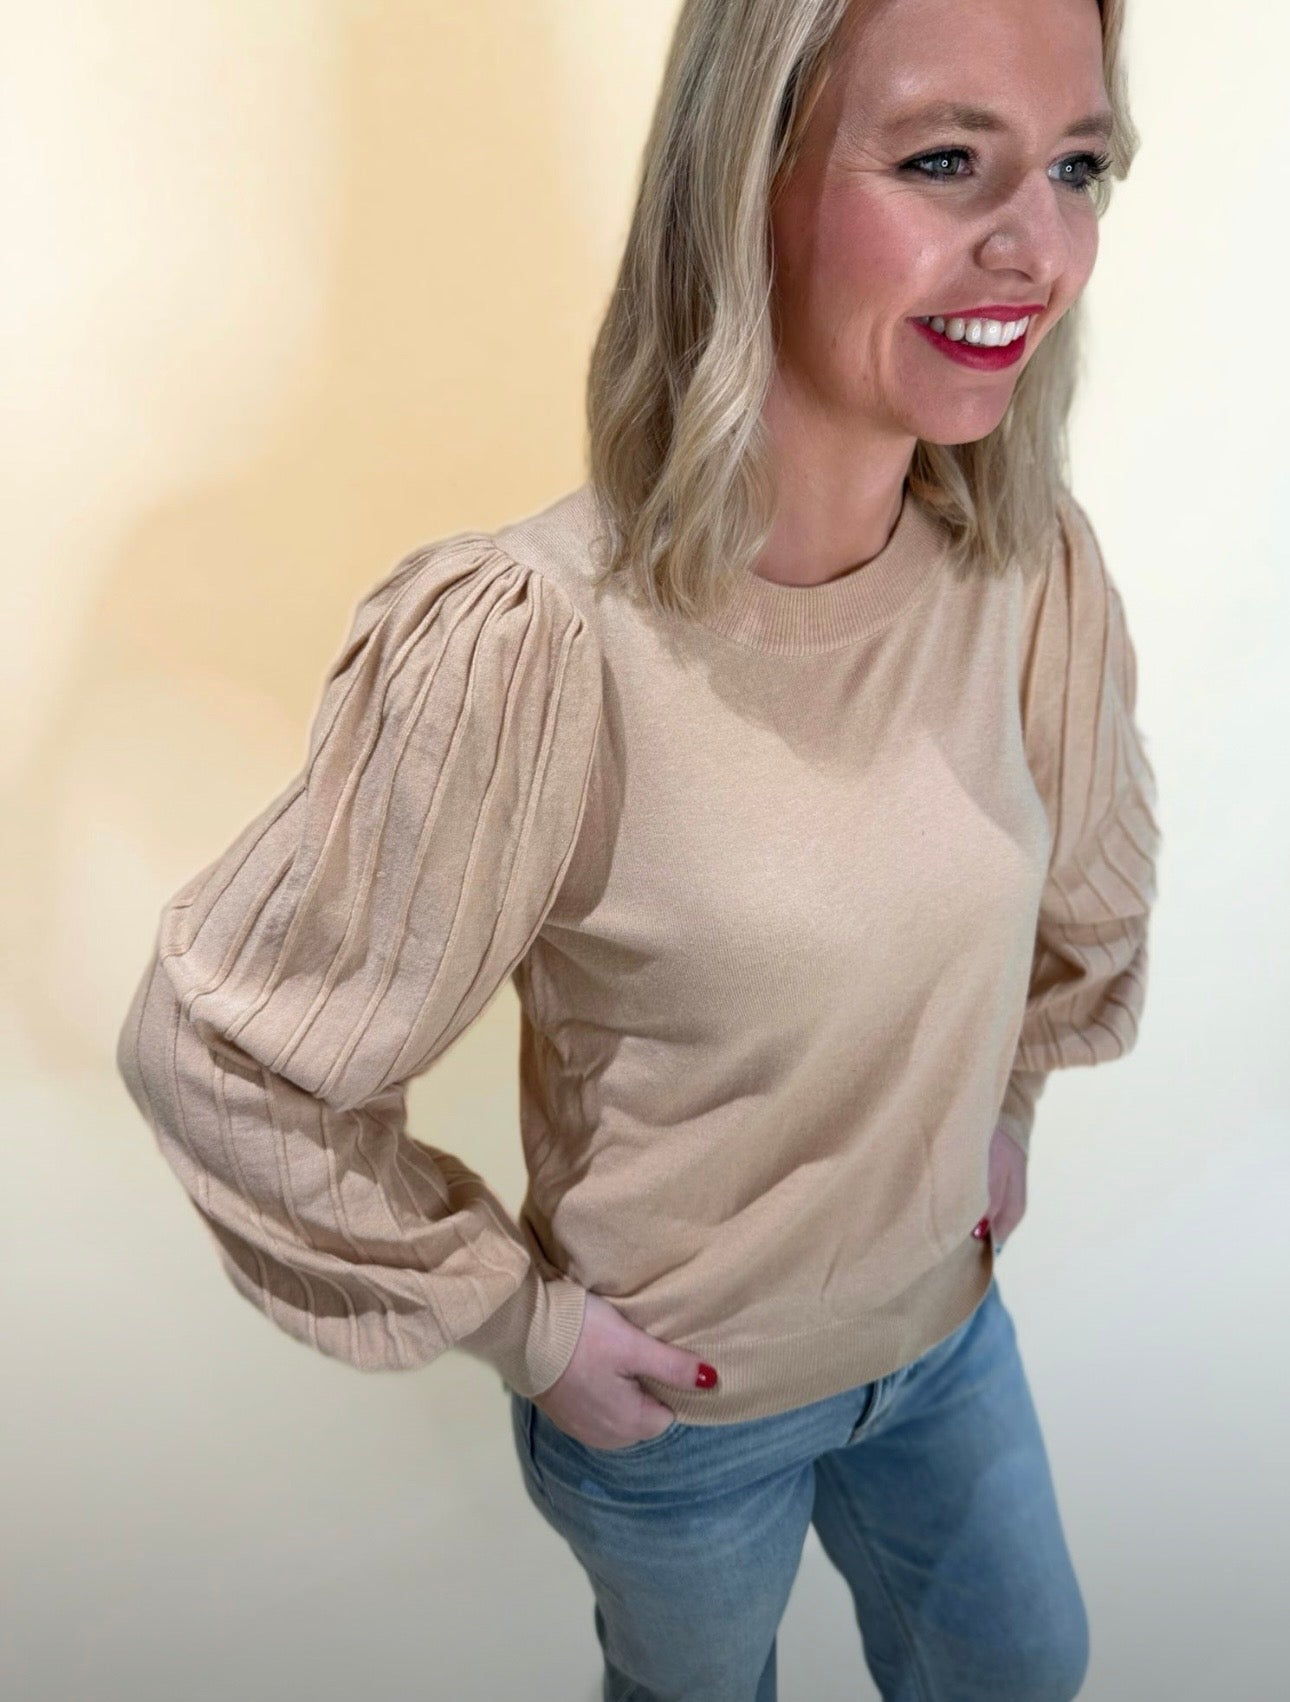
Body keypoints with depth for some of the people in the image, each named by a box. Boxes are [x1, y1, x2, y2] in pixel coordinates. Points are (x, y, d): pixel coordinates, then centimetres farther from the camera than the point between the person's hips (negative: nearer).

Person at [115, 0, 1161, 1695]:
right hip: (674, 1397, -3)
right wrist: (509, 1316, -15)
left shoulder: (1035, 564, -17)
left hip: (947, 1319, 4)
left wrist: (1001, 1108, 9)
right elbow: (216, 1050, -23)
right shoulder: (528, 646, -34)